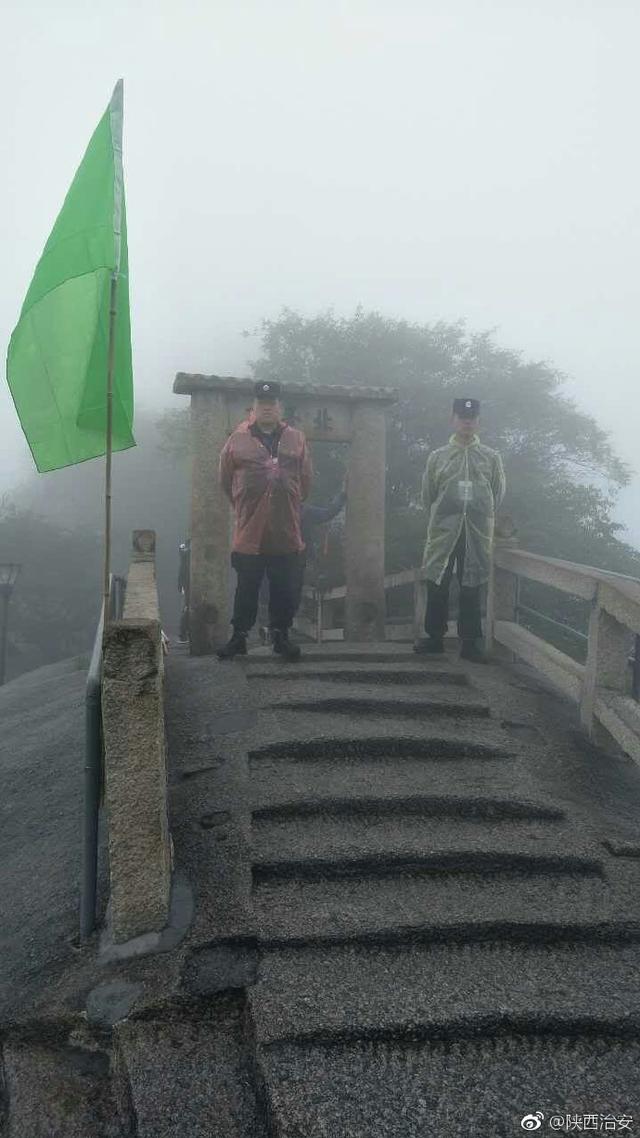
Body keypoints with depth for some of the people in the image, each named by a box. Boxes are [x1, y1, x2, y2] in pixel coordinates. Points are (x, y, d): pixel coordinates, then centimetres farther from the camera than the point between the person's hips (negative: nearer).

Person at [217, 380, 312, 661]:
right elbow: (226, 481, 10)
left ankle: (280, 635, 19)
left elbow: (306, 482, 15)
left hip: (286, 533, 1)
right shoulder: (238, 440, 3)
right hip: (249, 533, -1)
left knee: (284, 590, 6)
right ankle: (239, 636, 16)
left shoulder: (296, 440, 8)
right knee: (246, 588, 5)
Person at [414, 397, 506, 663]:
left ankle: (470, 643, 9)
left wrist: (481, 520, 11)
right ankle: (435, 637, 15)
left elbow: (498, 494, 11)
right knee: (437, 585, 3)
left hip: (477, 535, 0)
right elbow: (427, 495, 11)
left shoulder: (491, 457, 6)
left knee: (471, 588, 3)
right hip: (443, 532, 0)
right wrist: (440, 521, 11)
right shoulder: (438, 456, 6)